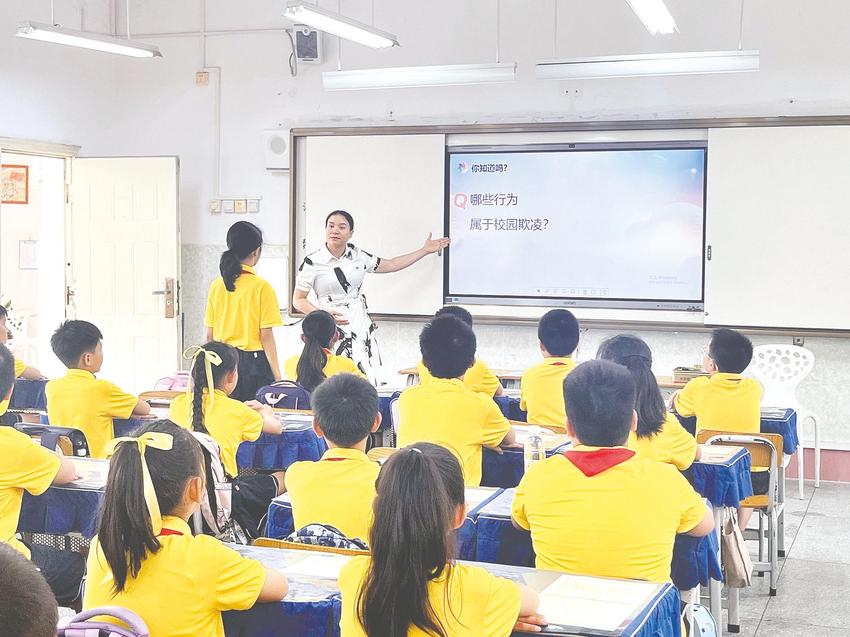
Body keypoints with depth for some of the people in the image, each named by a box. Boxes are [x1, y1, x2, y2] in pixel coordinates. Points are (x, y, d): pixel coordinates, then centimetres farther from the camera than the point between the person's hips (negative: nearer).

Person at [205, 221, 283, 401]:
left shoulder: (217, 285, 3)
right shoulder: (261, 287, -9)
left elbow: (209, 335, 7)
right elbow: (266, 336, -10)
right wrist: (277, 376, -5)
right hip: (253, 363, -5)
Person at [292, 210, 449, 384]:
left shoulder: (358, 256, 7)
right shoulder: (312, 262, -4)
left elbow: (391, 265, 20)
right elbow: (298, 300, 1)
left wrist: (425, 250, 21)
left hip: (360, 324, 4)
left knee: (367, 380, -7)